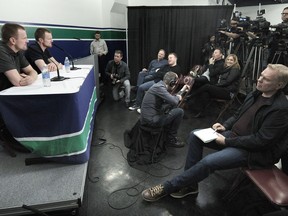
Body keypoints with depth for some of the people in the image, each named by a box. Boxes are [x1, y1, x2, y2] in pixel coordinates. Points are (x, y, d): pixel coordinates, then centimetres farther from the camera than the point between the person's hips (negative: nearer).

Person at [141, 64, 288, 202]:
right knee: (195, 135, -6)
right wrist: (225, 125, -2)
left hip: (253, 150, -8)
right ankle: (190, 184, 0)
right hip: (233, 133, 9)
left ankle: (168, 187, -10)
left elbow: (261, 141, -22)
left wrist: (226, 141, -20)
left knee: (208, 161, -29)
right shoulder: (255, 94, 5)